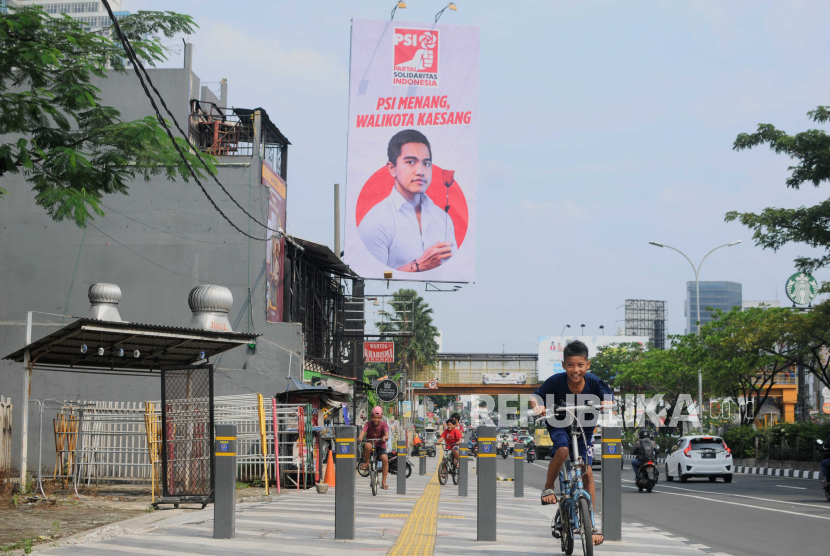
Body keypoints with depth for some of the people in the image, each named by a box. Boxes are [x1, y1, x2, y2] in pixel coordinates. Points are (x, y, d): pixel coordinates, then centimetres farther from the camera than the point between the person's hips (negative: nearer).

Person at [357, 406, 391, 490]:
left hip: (380, 446, 1)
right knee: (368, 445, -37)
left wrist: (386, 436, -52)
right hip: (371, 445, -1)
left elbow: (386, 431, -28)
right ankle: (366, 462, -9)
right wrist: (360, 437, -48)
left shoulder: (383, 424, -8)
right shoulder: (369, 424, -8)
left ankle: (384, 482, -14)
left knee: (385, 459, -26)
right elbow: (363, 430, -26)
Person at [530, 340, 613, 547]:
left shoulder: (593, 382, -23)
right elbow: (535, 396, -24)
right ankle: (548, 488, -9)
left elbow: (608, 396, -27)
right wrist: (537, 406, -46)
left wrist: (606, 403, -50)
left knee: (587, 472, -4)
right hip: (559, 424, -1)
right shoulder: (556, 381, -26)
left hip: (584, 428, 1)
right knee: (562, 450, -34)